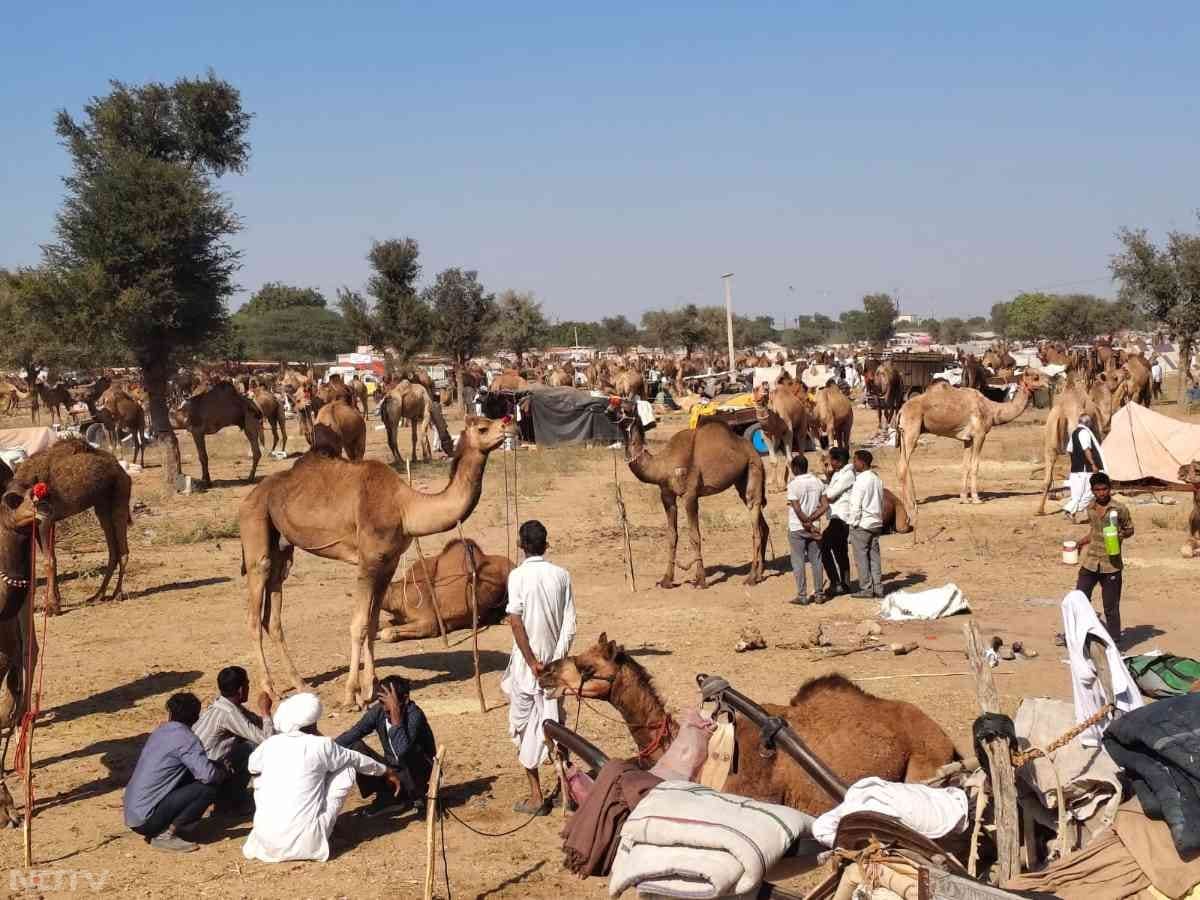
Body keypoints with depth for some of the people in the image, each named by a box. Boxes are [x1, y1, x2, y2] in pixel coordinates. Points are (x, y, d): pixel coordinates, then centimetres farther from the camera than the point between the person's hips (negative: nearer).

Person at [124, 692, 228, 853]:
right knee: (207, 789, -11)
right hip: (147, 819, -8)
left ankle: (160, 830, 9)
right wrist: (223, 772, 2)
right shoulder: (186, 738, -12)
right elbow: (208, 775, -20)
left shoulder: (159, 731, 13)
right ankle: (165, 835, -9)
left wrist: (216, 767, 23)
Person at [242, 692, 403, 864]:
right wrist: (386, 771, 34)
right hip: (306, 844, -4)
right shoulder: (321, 746, -3)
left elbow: (252, 766, 27)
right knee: (346, 769, 10)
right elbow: (356, 760, 16)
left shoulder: (270, 744, 4)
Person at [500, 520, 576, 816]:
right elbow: (569, 625, -3)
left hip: (526, 662, -3)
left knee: (525, 727, 7)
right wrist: (558, 660, -3)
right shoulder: (561, 575, 1)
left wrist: (532, 662, -13)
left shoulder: (518, 575, -10)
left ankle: (536, 797, 8)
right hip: (554, 661, 3)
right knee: (555, 724, 14)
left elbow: (516, 622, -17)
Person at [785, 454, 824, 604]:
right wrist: (812, 518, 8)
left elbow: (797, 509, -18)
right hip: (813, 527, 5)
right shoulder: (817, 482, 2)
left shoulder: (793, 484, -13)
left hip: (797, 528, -5)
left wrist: (808, 525, -13)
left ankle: (802, 596, 3)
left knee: (798, 563, 2)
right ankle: (819, 593, 14)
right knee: (816, 561, 10)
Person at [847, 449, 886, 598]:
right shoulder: (877, 478, 8)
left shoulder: (861, 481, -17)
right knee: (874, 555, 11)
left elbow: (856, 506, -17)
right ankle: (878, 587, 12)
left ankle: (866, 589, 3)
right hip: (876, 523, 8)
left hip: (861, 524, -8)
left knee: (861, 557, 0)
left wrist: (852, 524, -10)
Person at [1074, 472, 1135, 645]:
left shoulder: (1119, 509, -7)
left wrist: (1121, 535, -17)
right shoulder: (1090, 508, 8)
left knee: (1111, 607, 1)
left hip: (1111, 564, -4)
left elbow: (1130, 530, 3)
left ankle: (1114, 642, 13)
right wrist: (1079, 543, 13)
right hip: (1090, 562, 4)